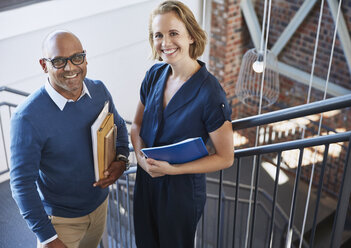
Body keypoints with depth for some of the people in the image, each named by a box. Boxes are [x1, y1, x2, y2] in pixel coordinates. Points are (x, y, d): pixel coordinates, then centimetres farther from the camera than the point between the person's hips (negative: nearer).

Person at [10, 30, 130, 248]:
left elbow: (119, 126, 8)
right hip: (61, 219, -5)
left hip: (100, 203, 6)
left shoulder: (99, 90, -10)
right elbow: (22, 183, -21)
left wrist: (121, 159, -11)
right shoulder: (28, 118, -27)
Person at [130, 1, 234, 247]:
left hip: (182, 190, -5)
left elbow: (225, 158, -18)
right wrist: (140, 156, -14)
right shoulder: (155, 74, -7)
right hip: (146, 181, 5)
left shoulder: (210, 93, -25)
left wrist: (173, 169, -24)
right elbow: (137, 125, 6)